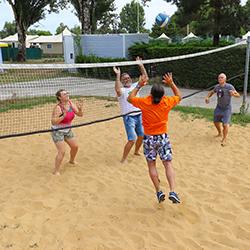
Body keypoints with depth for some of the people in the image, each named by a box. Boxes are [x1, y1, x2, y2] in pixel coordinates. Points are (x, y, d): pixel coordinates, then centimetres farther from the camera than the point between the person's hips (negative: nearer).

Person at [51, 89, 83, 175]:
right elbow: (53, 122, -29)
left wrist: (80, 109, -23)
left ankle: (72, 161, 47)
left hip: (67, 130, 7)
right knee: (62, 151, -13)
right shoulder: (58, 108, -25)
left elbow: (80, 114, -2)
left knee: (75, 146, 17)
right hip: (57, 131, -7)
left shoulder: (71, 103, -6)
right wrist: (63, 116, -39)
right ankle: (56, 171, 3)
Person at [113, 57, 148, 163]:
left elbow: (145, 78, 9)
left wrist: (141, 65, 0)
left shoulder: (135, 86, 11)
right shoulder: (121, 90, -8)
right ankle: (123, 160, 1)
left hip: (139, 115, 7)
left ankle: (136, 152, 42)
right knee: (132, 140, -13)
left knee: (141, 136, 16)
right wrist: (118, 75, -34)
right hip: (129, 117, -7)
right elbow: (117, 89, -33)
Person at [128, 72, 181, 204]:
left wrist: (139, 86, 7)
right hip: (163, 137, 1)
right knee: (168, 164, 2)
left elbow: (130, 98, 5)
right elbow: (179, 96, 11)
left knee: (151, 165, 11)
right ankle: (172, 192, -8)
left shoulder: (144, 102, -14)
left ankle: (159, 192, 12)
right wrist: (171, 83, 6)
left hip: (149, 138, 0)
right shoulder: (167, 102, -10)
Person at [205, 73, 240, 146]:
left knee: (225, 124, -13)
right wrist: (207, 97, -4)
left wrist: (234, 94, -39)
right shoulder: (217, 87, -5)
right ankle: (220, 133, 45)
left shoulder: (230, 87, -20)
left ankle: (224, 139, 9)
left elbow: (238, 95, -17)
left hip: (227, 108, -5)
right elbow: (211, 92, 15)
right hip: (219, 107, 6)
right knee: (216, 122, 17)